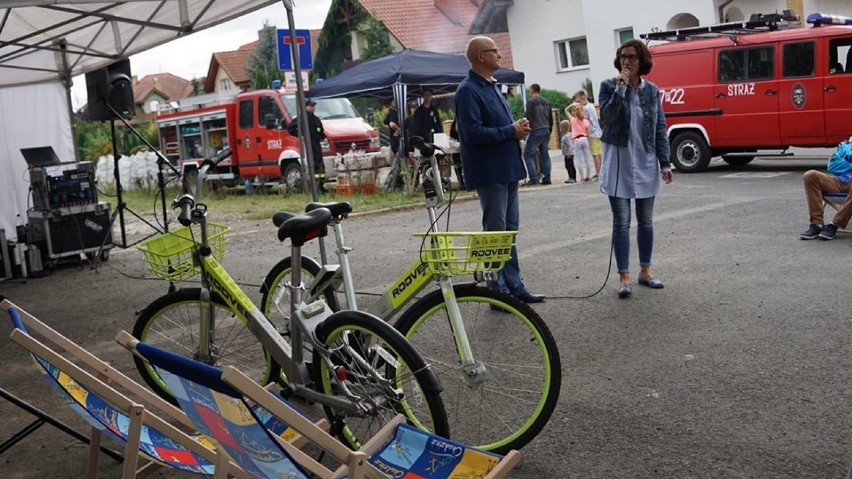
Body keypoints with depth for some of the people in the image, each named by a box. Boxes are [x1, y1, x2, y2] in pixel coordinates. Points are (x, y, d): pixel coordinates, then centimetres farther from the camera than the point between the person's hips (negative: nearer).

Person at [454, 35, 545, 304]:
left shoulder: (492, 87, 17)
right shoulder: (468, 90, -13)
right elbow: (474, 133, -22)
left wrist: (518, 128, 3)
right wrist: (511, 131, -15)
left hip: (507, 169, 10)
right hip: (490, 172, -9)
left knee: (509, 228, 13)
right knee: (496, 231, -3)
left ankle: (513, 285, 22)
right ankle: (498, 289, 5)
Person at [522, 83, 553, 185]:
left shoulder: (531, 101, -6)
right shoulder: (546, 102, 16)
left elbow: (528, 117, -14)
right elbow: (551, 119, 19)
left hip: (536, 131, -7)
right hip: (546, 131, 7)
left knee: (528, 154, -3)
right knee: (545, 155, 10)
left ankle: (534, 178, -13)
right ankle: (546, 178, 6)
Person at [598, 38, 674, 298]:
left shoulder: (652, 90, 6)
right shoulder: (609, 86, -2)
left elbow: (660, 129, 6)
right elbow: (607, 117, -17)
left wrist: (665, 163, 2)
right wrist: (620, 87, -19)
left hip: (645, 163, 3)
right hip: (619, 162, -3)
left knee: (646, 221, 11)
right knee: (622, 222, -3)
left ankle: (645, 271, 25)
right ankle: (624, 276, 4)